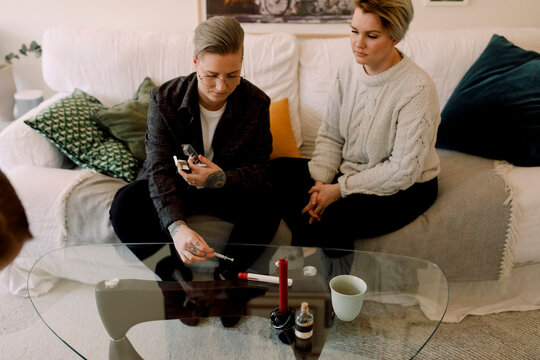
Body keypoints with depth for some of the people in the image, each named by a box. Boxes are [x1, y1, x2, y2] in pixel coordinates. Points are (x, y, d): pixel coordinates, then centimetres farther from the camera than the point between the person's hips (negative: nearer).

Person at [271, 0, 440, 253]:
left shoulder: (418, 90, -22)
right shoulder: (347, 73, -2)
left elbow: (404, 171, -22)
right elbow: (330, 136, 2)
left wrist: (340, 189, -20)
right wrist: (320, 183, -14)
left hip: (404, 189, -6)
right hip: (349, 171, 7)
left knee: (332, 219, -33)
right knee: (277, 170, -9)